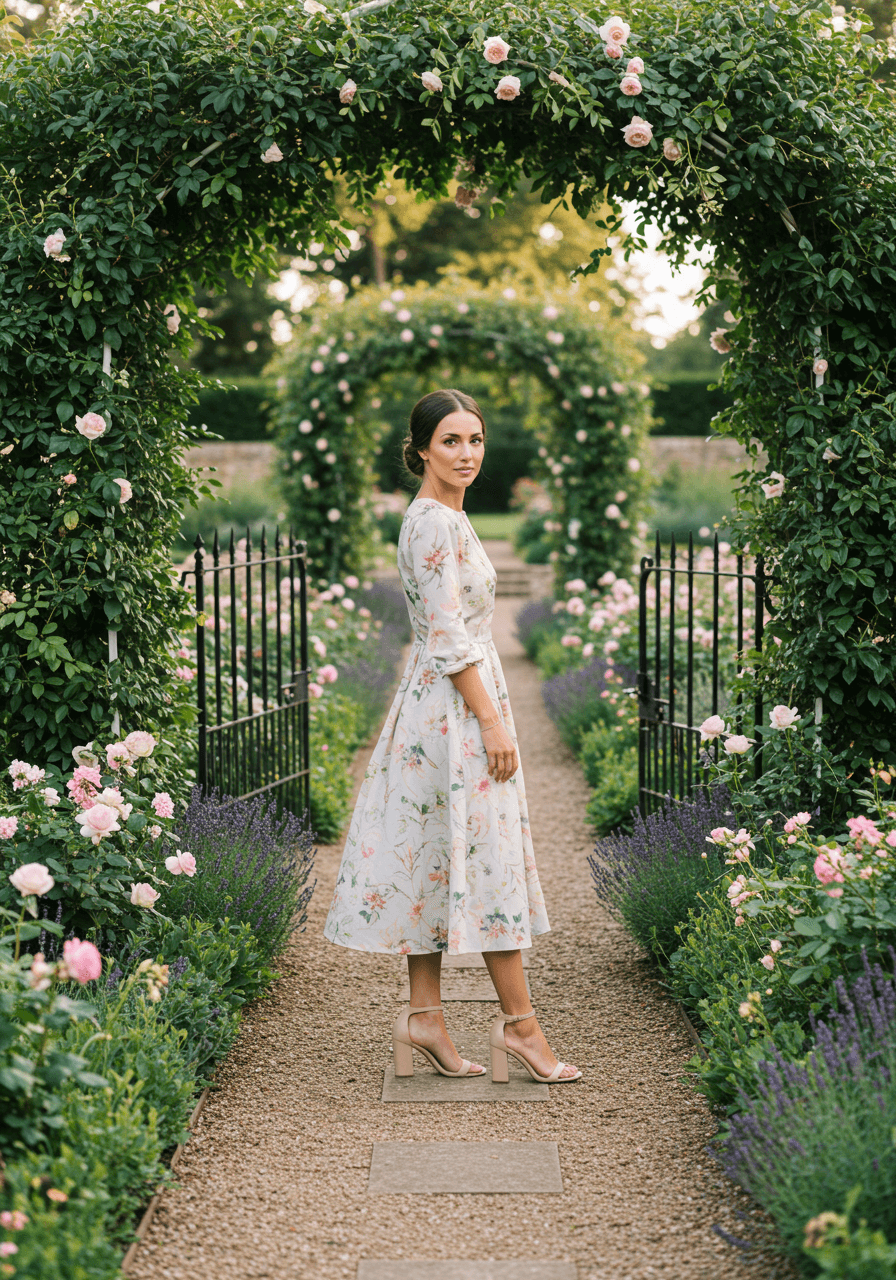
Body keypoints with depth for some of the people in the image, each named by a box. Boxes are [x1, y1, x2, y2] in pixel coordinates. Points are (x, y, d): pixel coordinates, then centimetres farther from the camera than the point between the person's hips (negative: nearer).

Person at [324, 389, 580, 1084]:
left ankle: (424, 1015, 13)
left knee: (436, 860, 9)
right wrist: (492, 721, -19)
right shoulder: (437, 523, -16)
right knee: (490, 860, -4)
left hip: (437, 709, 10)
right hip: (457, 706, -10)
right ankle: (519, 1021, 3)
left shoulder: (440, 517, 15)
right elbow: (448, 638, -20)